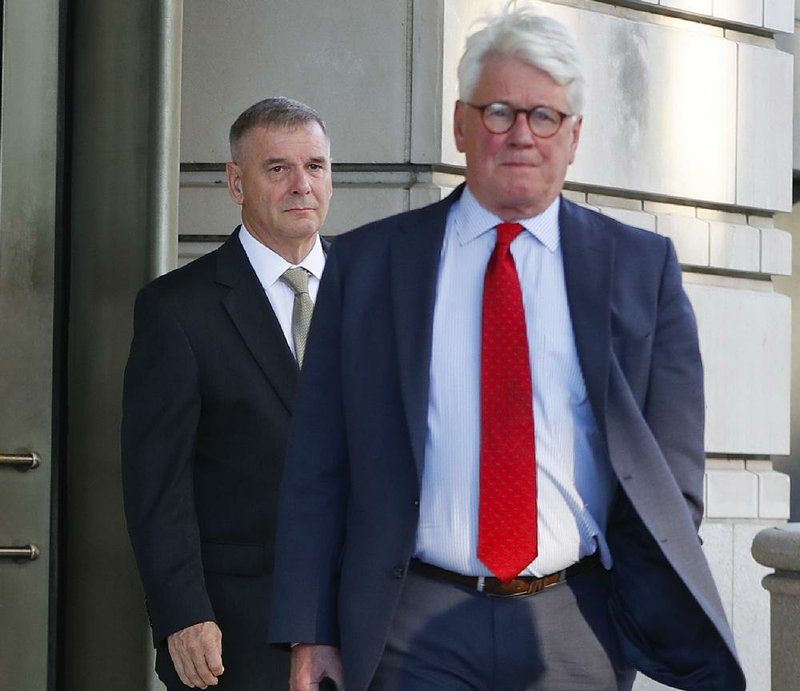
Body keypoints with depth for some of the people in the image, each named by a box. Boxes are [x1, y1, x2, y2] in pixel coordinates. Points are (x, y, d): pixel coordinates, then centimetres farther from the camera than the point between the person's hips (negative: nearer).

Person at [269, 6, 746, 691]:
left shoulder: (643, 267, 5)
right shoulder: (364, 263, 5)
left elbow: (672, 467, 5)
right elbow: (316, 466, 5)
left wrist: (656, 624, -4)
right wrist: (309, 632, 0)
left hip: (582, 634, 1)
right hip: (418, 631, 0)